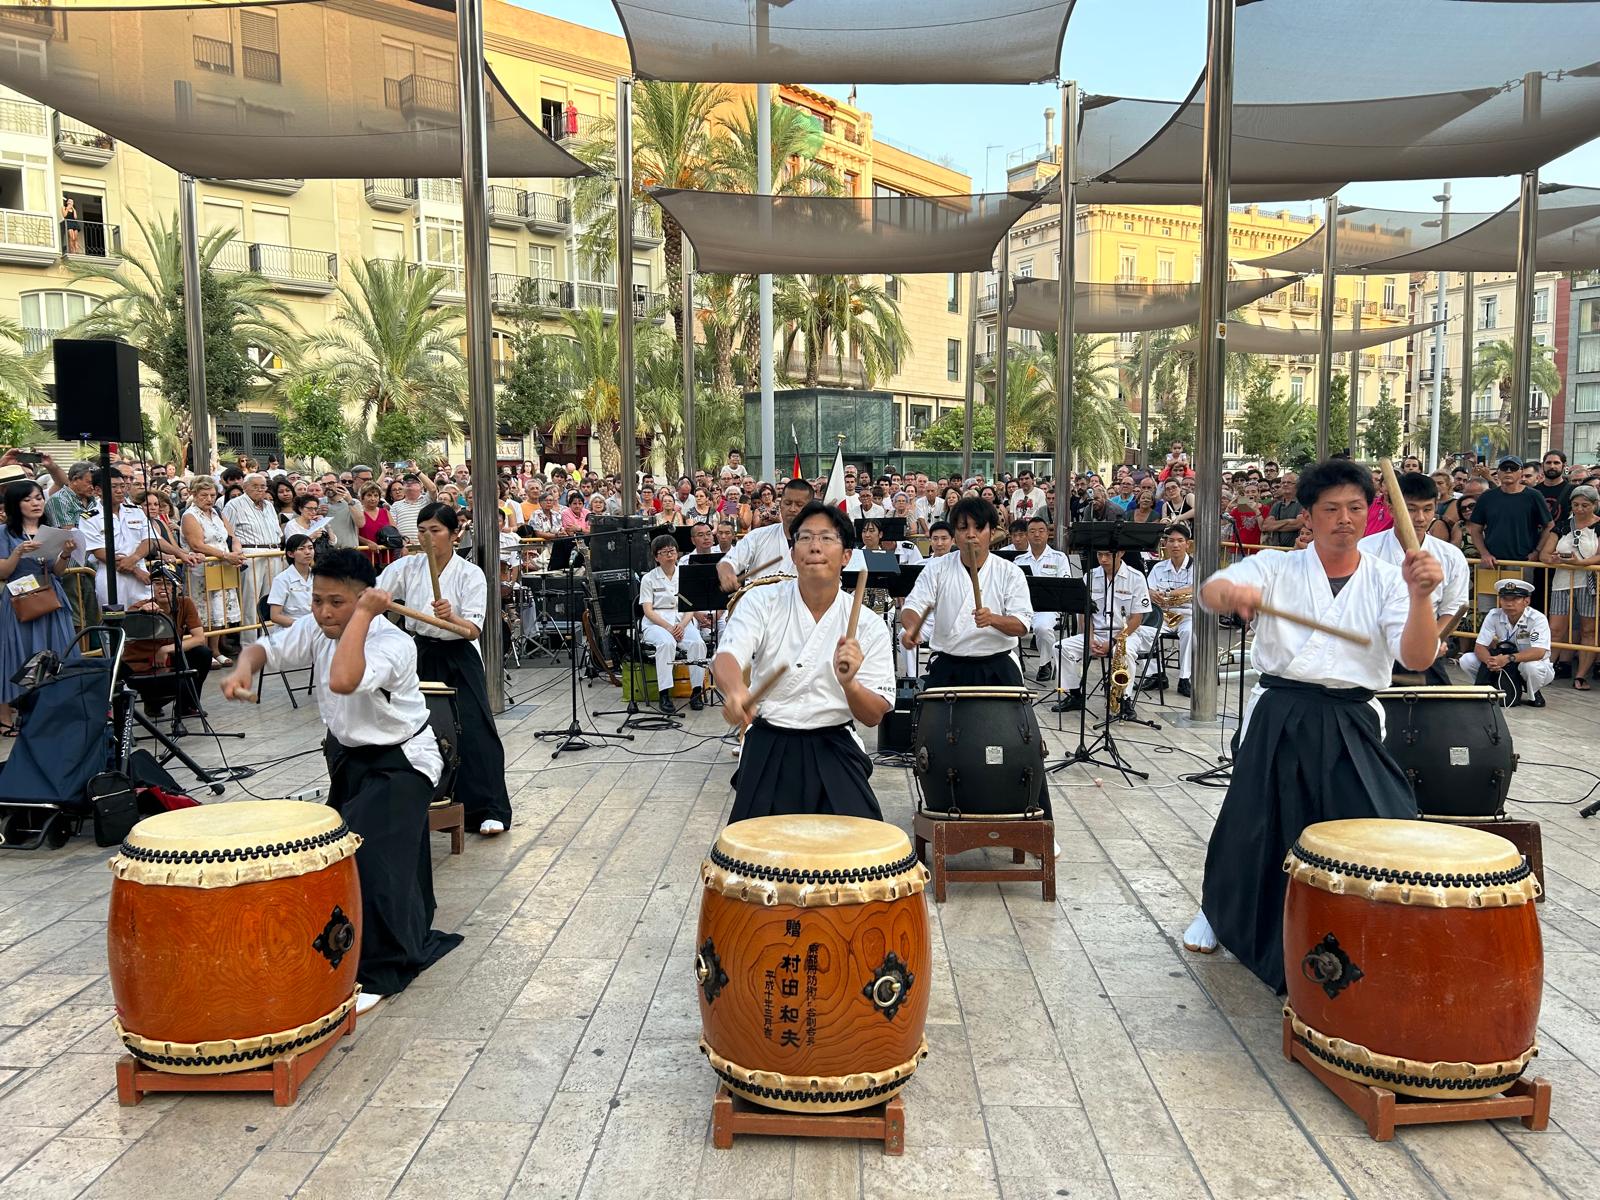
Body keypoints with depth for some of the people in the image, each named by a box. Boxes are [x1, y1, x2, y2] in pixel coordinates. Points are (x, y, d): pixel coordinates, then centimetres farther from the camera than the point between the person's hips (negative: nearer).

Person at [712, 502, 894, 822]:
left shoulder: (868, 627, -2)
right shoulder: (762, 602, -2)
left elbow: (874, 716, -3)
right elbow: (726, 657, -19)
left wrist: (849, 684, -26)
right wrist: (735, 691, -44)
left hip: (834, 750, 1)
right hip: (768, 746, 0)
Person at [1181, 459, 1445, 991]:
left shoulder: (1387, 581, 4)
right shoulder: (1276, 567, 2)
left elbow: (1417, 658, -9)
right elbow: (1209, 592, -17)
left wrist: (1420, 596, -26)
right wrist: (1231, 592, -41)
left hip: (1351, 723, 1)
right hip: (1278, 717, 0)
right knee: (1250, 824, 8)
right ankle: (1217, 911, 37)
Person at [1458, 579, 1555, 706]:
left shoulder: (1537, 619, -22)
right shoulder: (1493, 616, -12)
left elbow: (1539, 652, -34)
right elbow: (1479, 647, -15)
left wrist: (1508, 659, -47)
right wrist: (1490, 661, -39)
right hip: (1503, 665, 3)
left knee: (1531, 667, -40)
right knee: (1466, 660, -18)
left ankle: (1534, 694, -5)